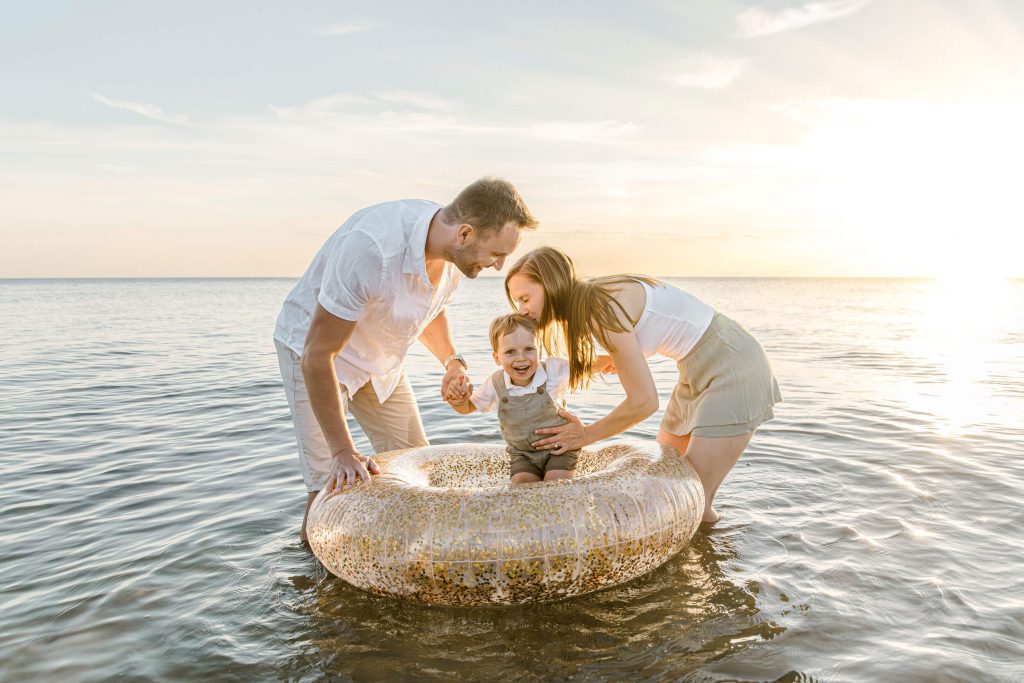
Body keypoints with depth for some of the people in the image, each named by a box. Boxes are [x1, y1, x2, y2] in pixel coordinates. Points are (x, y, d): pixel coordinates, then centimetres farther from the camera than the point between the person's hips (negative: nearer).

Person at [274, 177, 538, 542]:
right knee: (331, 485, -12)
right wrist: (343, 451, -26)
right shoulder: (370, 248, -38)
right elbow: (317, 355, -31)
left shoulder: (457, 251, -14)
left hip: (380, 358, 7)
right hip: (313, 348, -6)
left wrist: (452, 360, -7)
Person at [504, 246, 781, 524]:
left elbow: (644, 401, -23)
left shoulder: (602, 308, -26)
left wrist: (586, 435, -8)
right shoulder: (589, 301, 2)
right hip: (698, 370, 9)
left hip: (732, 367, -9)